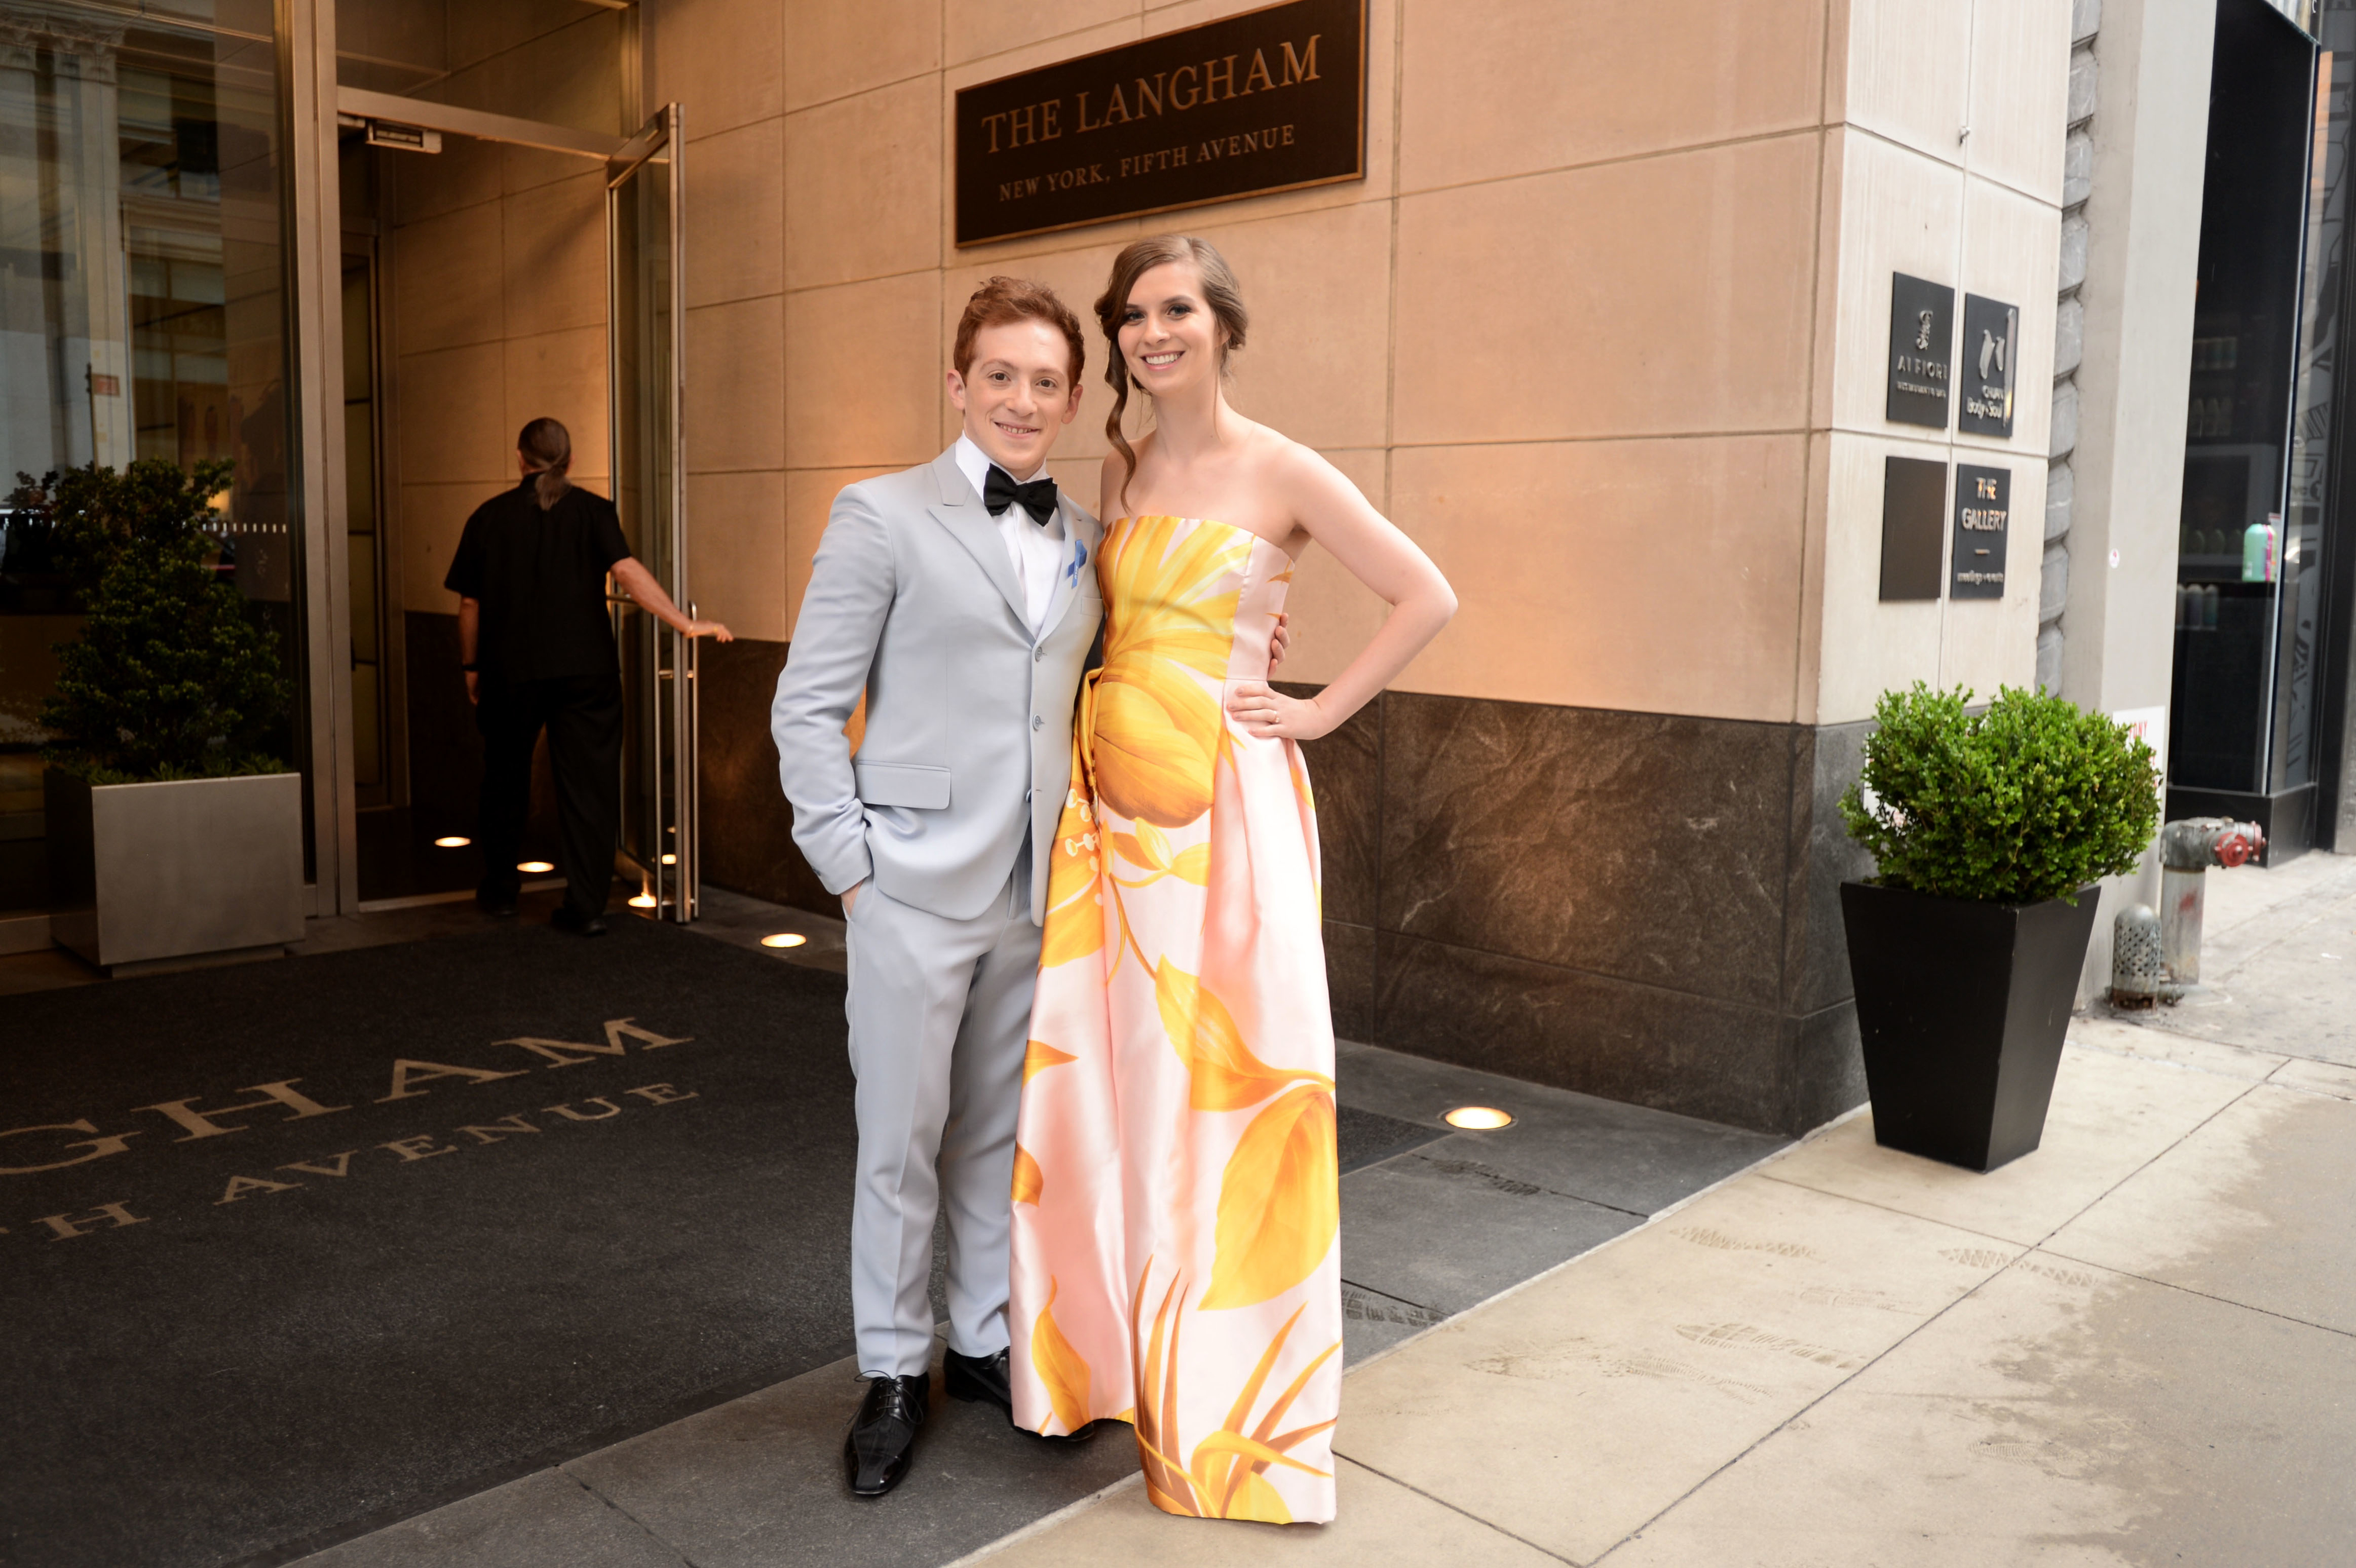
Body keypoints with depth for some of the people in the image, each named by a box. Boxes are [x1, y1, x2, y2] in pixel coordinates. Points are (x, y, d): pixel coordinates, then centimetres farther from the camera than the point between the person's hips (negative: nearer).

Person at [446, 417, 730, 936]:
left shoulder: (489, 517, 4)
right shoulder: (592, 510, -1)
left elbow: (470, 604, 6)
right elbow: (627, 571, -15)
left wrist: (471, 667, 16)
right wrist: (686, 623, -18)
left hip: (510, 672, 2)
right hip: (585, 669, -1)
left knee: (506, 777, 18)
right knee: (589, 783, 2)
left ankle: (499, 888, 30)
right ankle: (587, 906, 0)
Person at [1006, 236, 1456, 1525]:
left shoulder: (1281, 474, -6)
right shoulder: (1122, 468, 11)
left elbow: (1427, 598, -5)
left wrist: (1320, 712, -7)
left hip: (1224, 801, -5)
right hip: (1111, 793, 6)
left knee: (1217, 1078, 1)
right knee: (1103, 1065, 9)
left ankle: (1226, 1392, 19)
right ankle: (1109, 1341, 29)